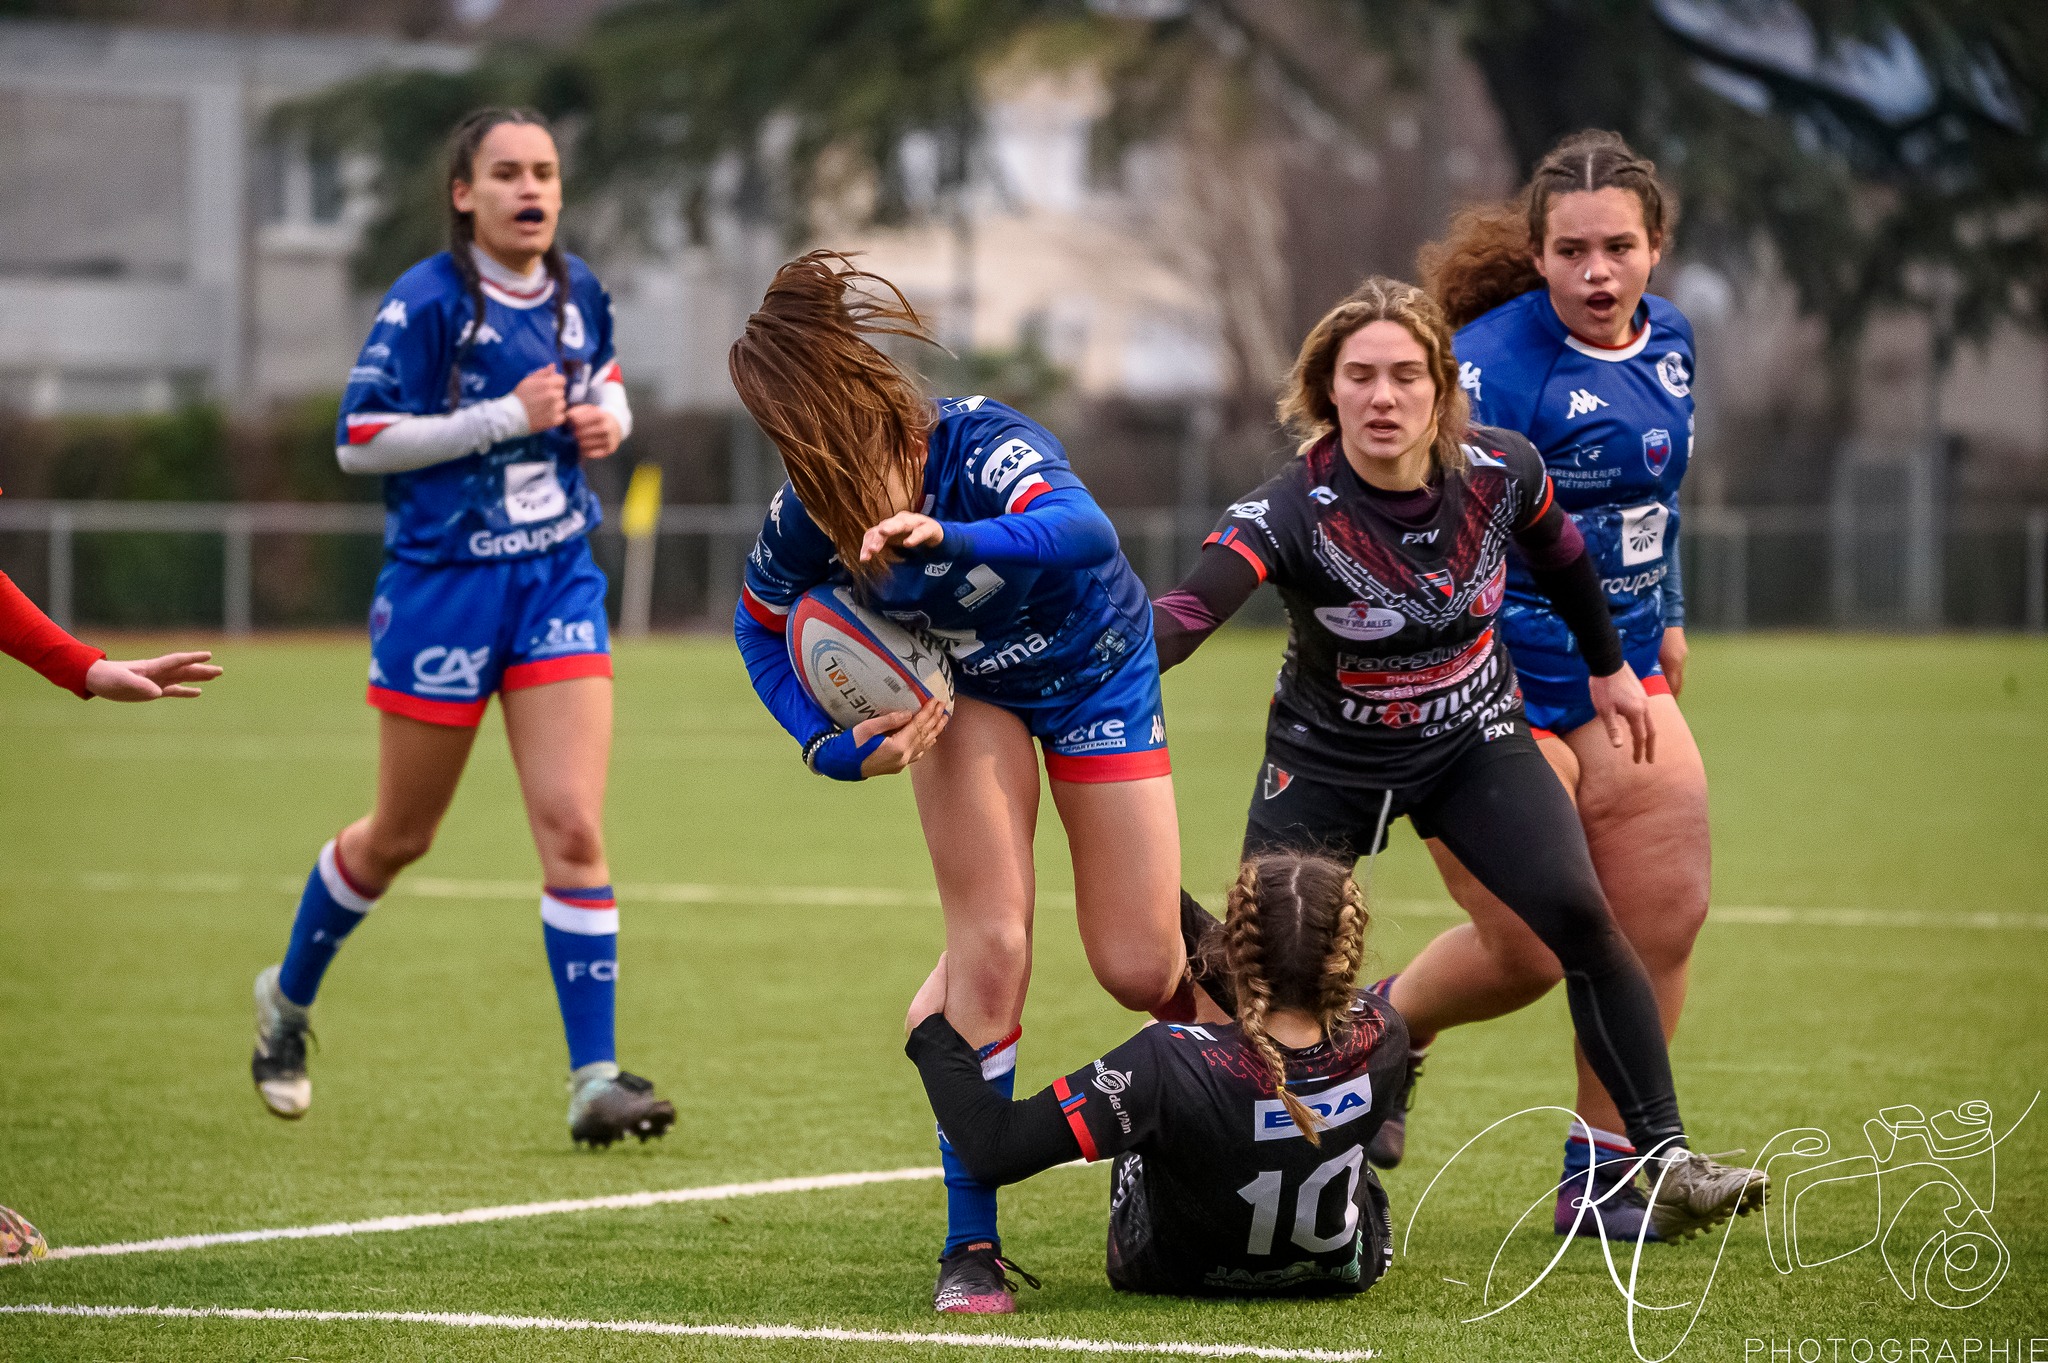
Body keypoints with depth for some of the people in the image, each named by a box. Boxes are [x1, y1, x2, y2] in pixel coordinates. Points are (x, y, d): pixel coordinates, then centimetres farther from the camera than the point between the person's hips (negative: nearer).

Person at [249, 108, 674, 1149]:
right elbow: (359, 440, -15)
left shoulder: (579, 294, 5)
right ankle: (287, 998, 38)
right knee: (400, 836, 11)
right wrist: (506, 417, -19)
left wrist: (606, 419, 0)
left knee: (573, 828, -10)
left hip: (557, 580, 4)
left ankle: (594, 1080, -10)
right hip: (442, 583, -4)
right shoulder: (427, 302, -13)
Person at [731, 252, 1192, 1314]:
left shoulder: (980, 449, -37)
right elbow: (761, 625, -3)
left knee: (1137, 967, -2)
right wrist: (839, 746, -19)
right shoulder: (808, 513, -24)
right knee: (990, 941, -16)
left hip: (1095, 672, -2)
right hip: (961, 690, 2)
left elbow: (1084, 531, -59)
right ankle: (970, 1244, -9)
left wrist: (948, 537, -76)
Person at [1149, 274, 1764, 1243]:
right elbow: (1187, 612, -44)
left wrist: (1608, 665, 20)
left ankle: (1666, 1160, -9)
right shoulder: (1292, 510, -29)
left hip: (1476, 744, 2)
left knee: (1579, 915, -16)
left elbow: (1559, 554, 6)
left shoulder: (1501, 471, -17)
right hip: (1328, 763, -2)